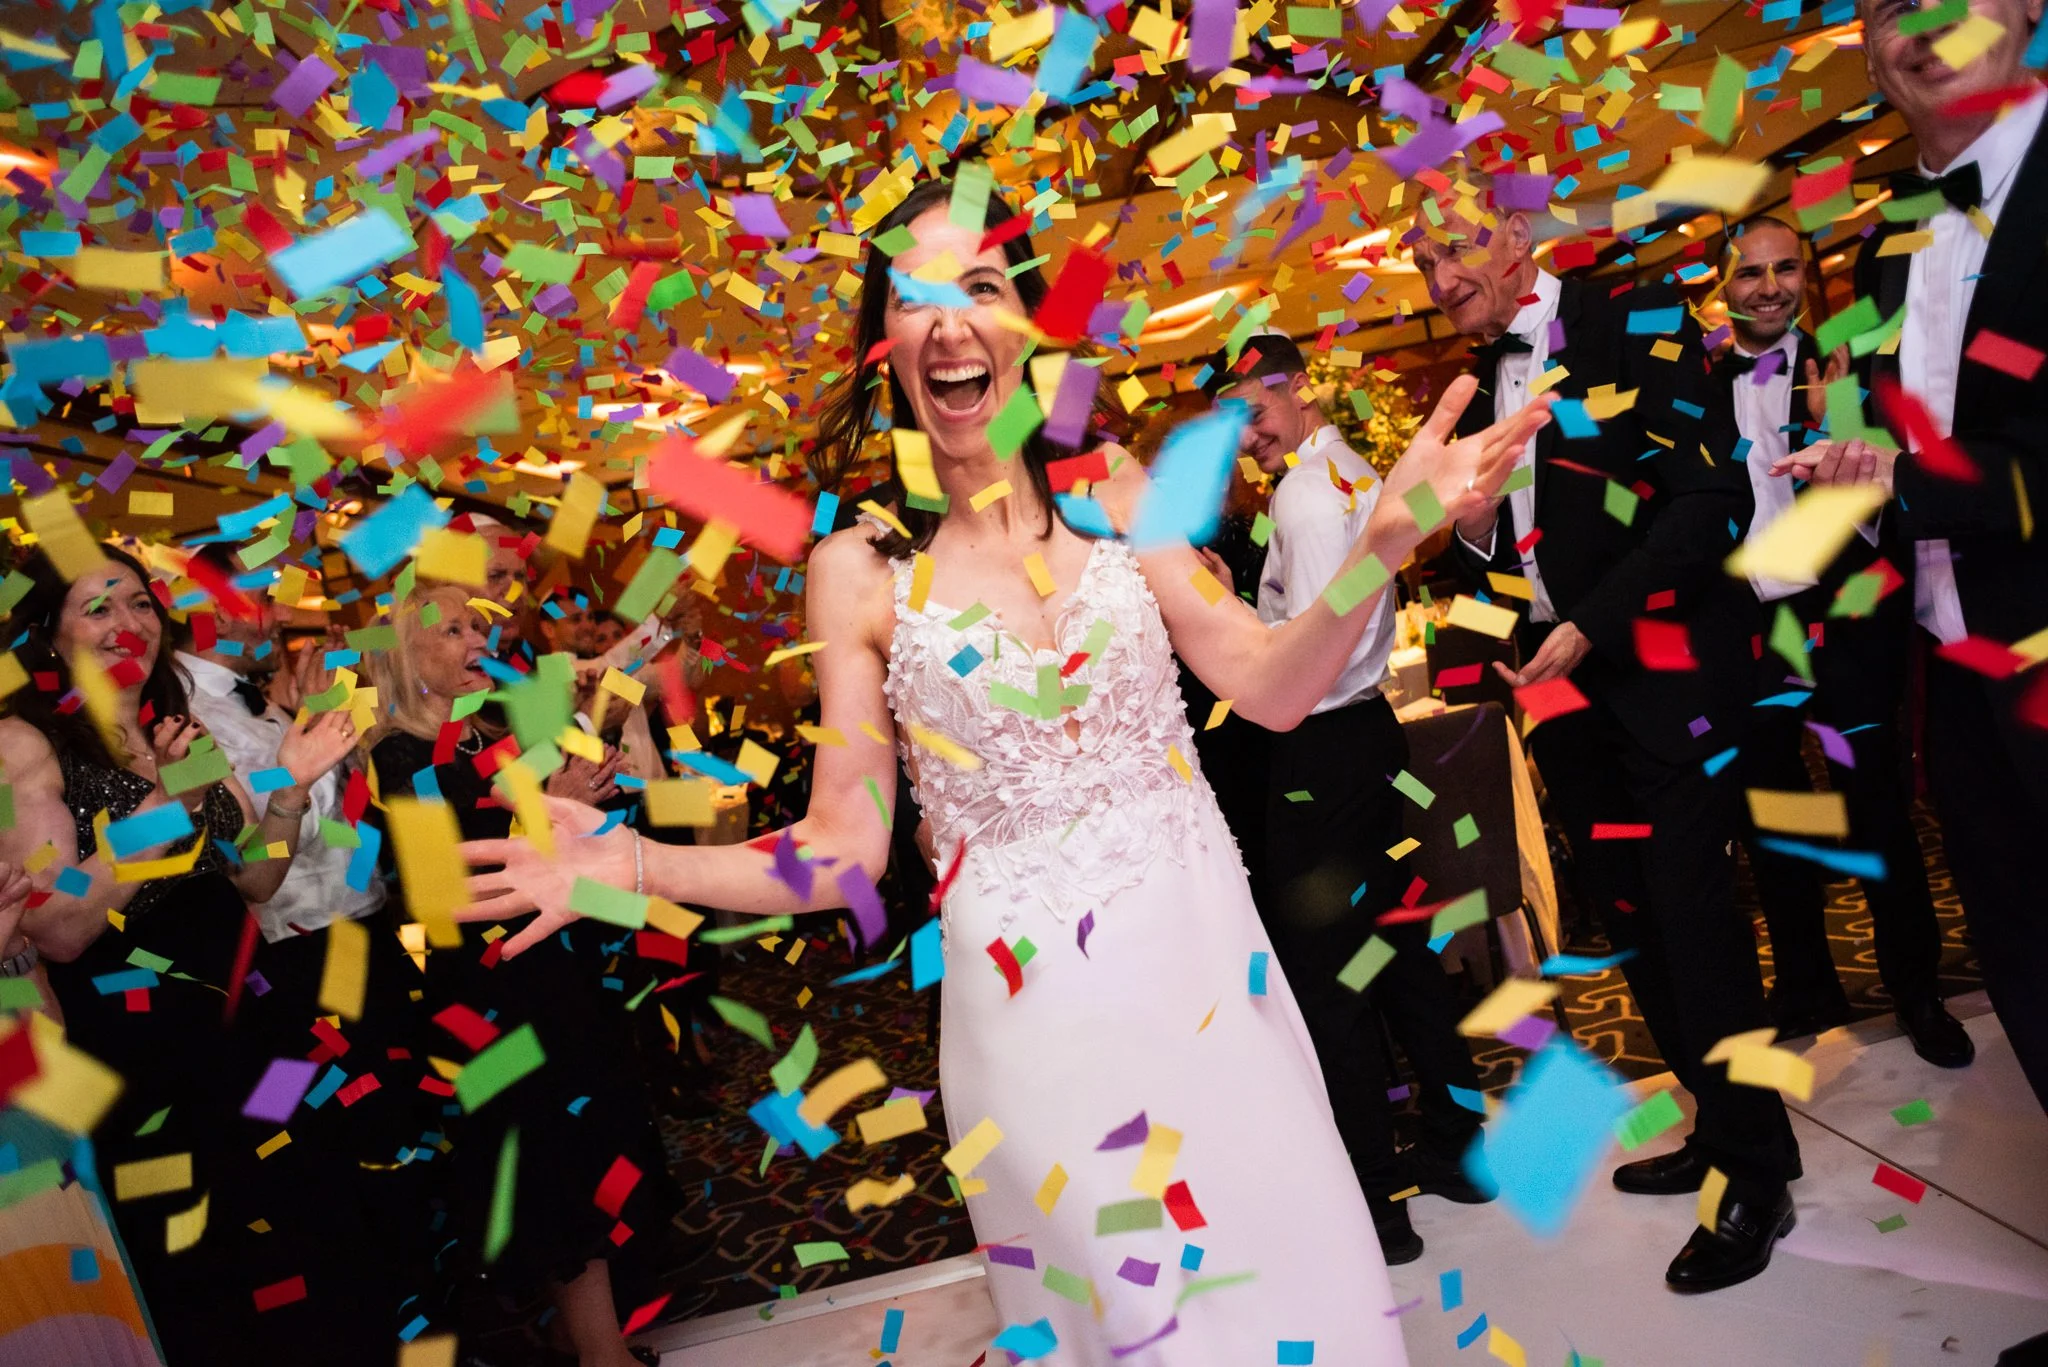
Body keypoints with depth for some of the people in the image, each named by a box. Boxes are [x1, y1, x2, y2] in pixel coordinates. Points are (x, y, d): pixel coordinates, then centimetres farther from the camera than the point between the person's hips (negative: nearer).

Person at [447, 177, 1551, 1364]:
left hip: (1206, 959, 2)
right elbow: (844, 845, -3)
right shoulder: (861, 570, -4)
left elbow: (1271, 688, -4)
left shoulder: (1113, 493, 1)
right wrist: (637, 865, -15)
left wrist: (1384, 540, -19)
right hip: (1030, 996, -2)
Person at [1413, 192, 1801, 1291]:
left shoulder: (1640, 325, -6)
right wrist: (1475, 532, -5)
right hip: (1562, 689, 7)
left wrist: (1592, 622, -21)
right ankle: (1722, 1131, 29)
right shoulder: (1477, 388, 14)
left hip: (1664, 673, -7)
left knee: (1690, 914, -5)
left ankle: (1755, 1174, 12)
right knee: (1630, 922, 13)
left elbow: (1714, 498, -14)